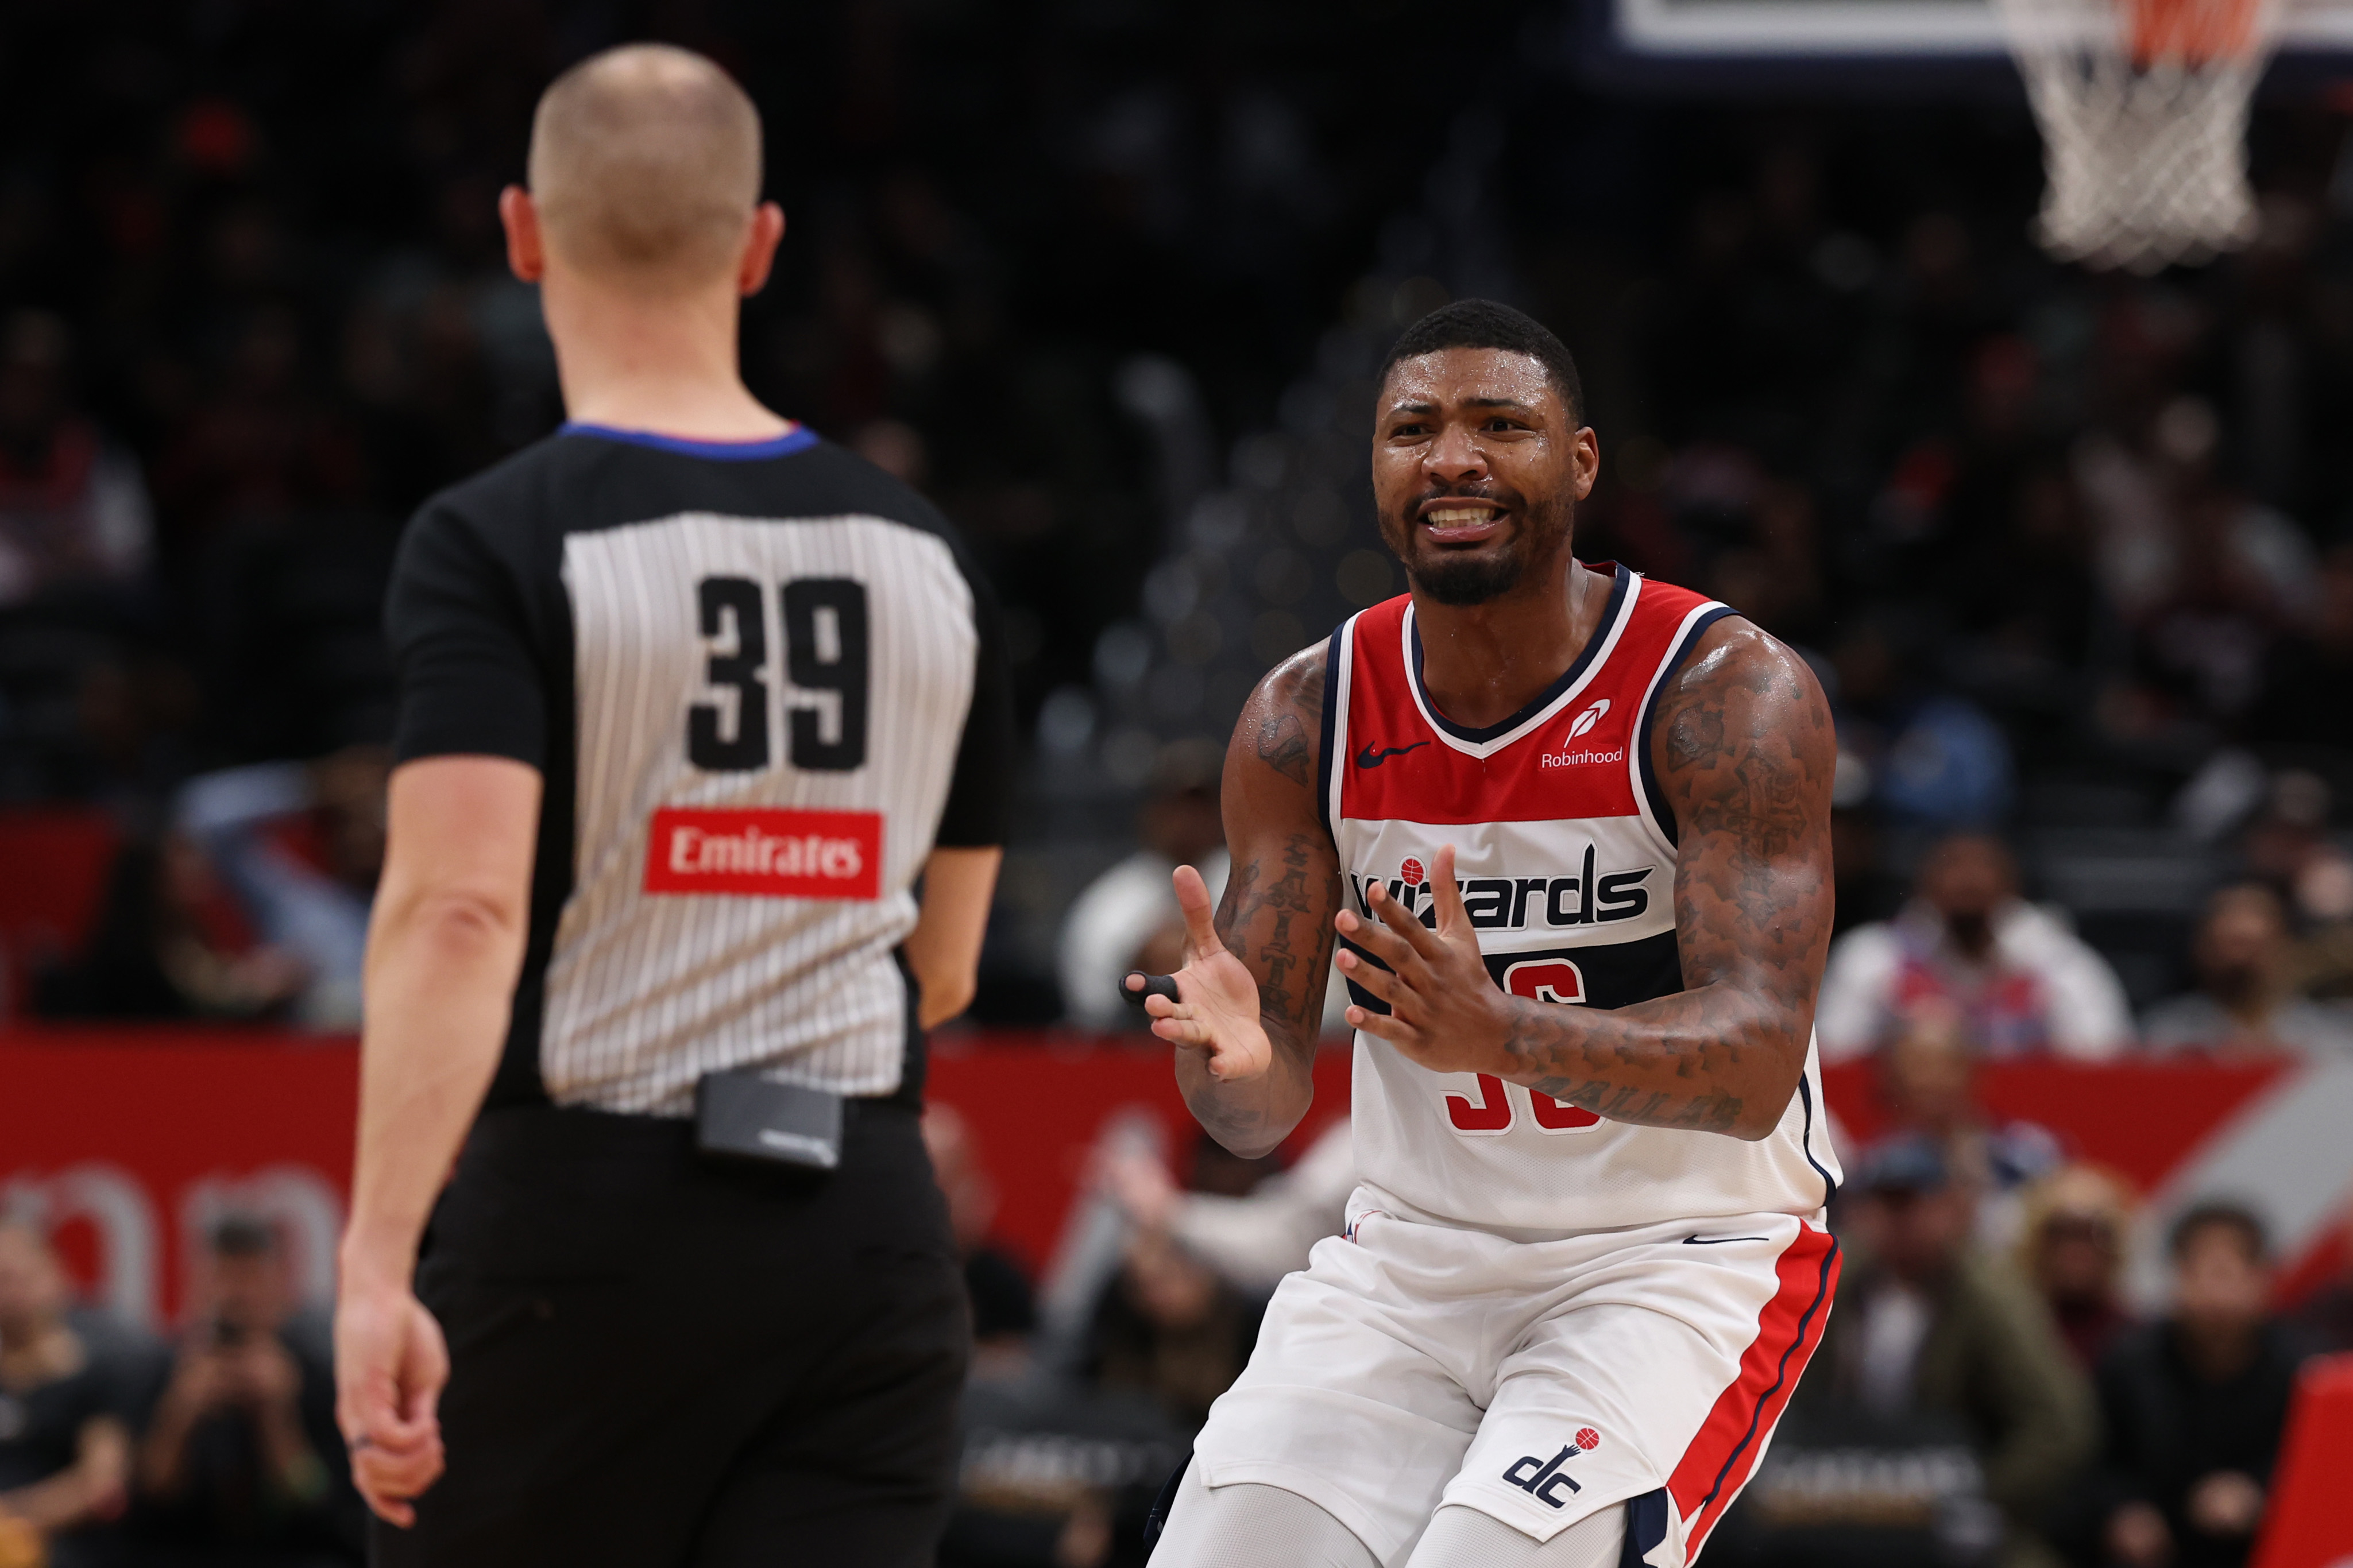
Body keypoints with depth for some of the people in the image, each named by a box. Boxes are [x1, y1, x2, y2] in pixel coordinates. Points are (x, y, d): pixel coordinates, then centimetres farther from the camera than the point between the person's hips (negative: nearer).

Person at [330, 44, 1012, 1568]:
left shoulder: (496, 543, -7)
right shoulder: (925, 554, 9)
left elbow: (460, 902, -21)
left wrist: (378, 1267, -26)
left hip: (581, 1221, -4)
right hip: (873, 1229, 4)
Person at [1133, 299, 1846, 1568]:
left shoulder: (1729, 693, -14)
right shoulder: (1303, 720, -2)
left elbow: (1754, 1065, -24)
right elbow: (1262, 1111, -2)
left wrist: (1499, 1034, -42)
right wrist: (1231, 1057, -28)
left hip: (1677, 1258, -4)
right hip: (1413, 1258, 4)